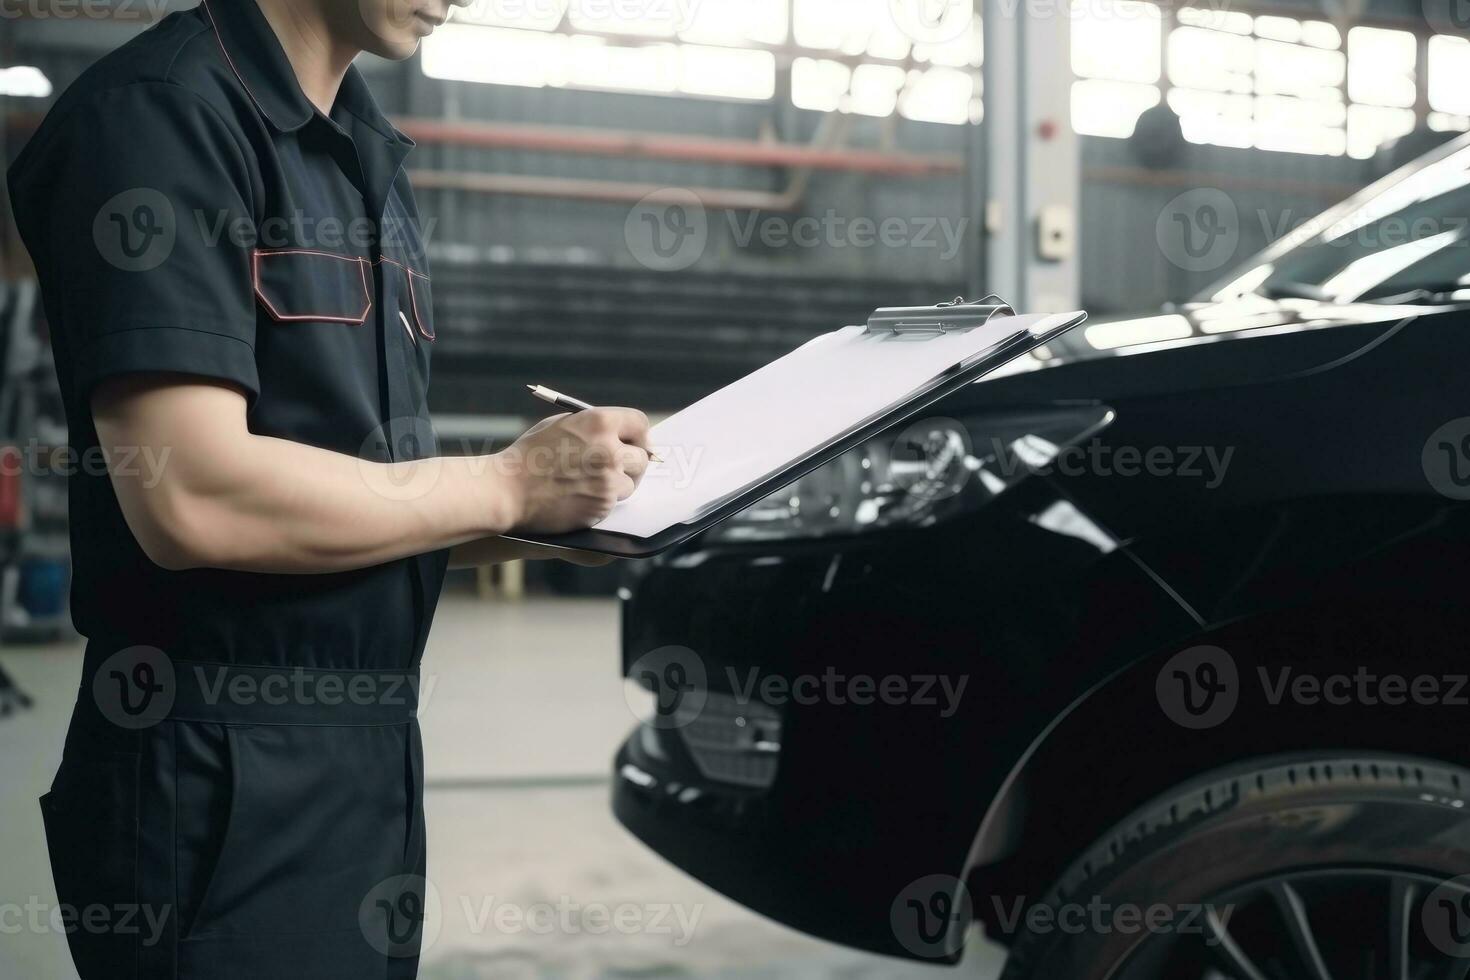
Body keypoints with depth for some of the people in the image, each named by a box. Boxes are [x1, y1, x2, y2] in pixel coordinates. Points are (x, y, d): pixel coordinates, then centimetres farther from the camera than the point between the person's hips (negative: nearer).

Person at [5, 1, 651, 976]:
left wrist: (558, 516, 0)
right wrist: (509, 485, -15)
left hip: (369, 748, 8)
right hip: (221, 781, -8)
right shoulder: (160, 113, -14)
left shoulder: (369, 161, 13)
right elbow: (194, 498, -24)